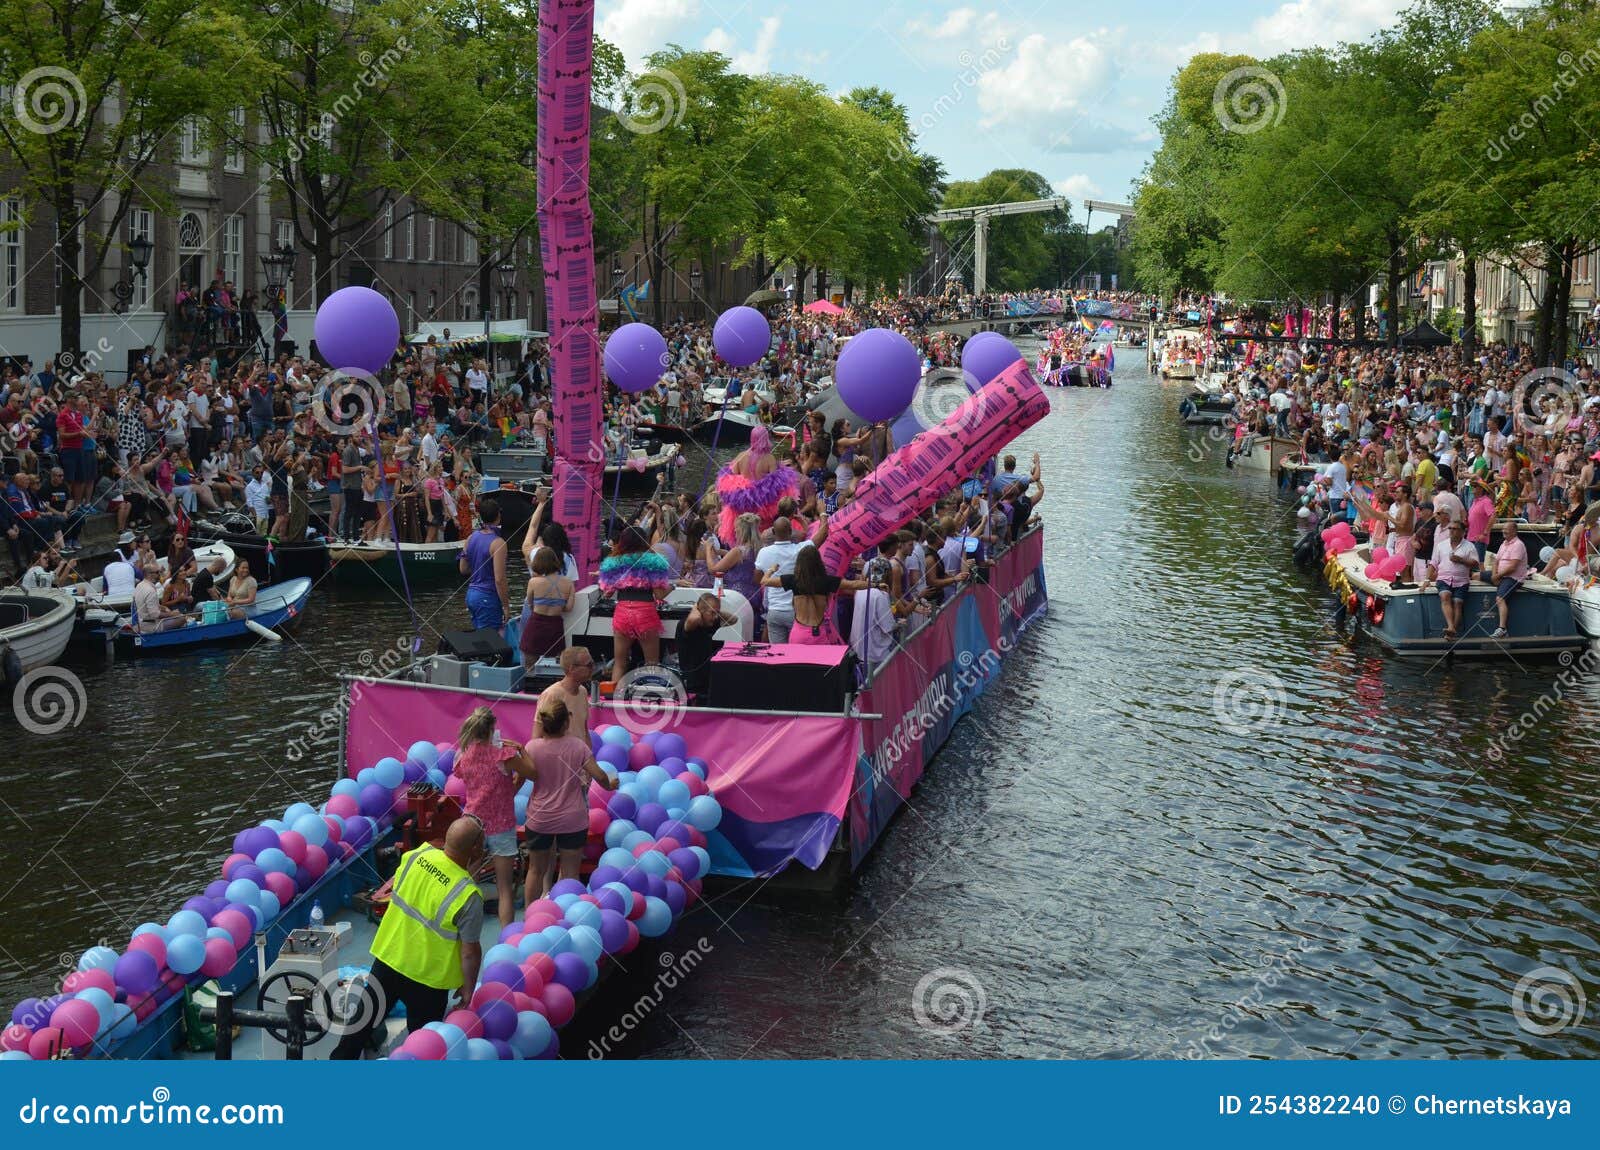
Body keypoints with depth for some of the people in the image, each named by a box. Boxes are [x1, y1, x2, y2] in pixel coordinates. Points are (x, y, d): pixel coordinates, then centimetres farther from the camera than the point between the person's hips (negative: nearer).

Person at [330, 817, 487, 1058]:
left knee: (365, 1020, 25)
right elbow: (470, 951, -19)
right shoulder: (469, 896, -27)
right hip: (427, 976, -5)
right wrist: (468, 990, -3)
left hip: (387, 958, 5)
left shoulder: (417, 855, -12)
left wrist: (468, 873, 5)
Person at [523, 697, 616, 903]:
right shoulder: (577, 745, -13)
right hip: (572, 820, -1)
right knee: (570, 874, 10)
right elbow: (599, 776, -12)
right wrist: (609, 785, 10)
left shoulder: (532, 747, -12)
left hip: (540, 820, 1)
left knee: (536, 871, 19)